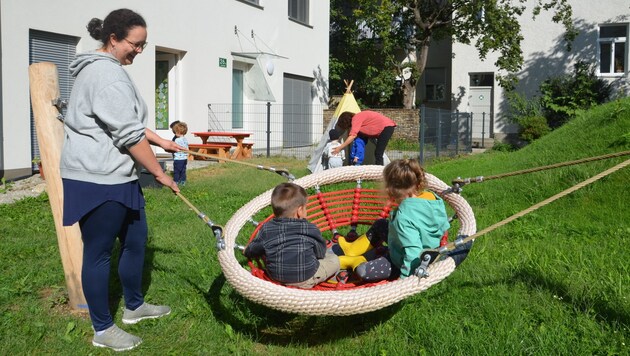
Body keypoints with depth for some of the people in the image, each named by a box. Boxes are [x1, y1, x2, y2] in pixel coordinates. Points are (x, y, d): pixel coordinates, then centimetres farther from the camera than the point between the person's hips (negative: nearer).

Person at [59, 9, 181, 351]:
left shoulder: (103, 68, 17)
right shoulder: (107, 72, -18)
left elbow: (127, 122, 26)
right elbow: (128, 135, -20)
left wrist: (161, 141, 24)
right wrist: (160, 174, -12)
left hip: (115, 176, 11)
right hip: (97, 178, -11)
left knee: (136, 238, 18)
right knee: (99, 251, 1)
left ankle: (134, 306, 36)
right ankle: (103, 330, 15)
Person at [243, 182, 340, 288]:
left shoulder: (266, 229, -7)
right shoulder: (310, 229, -13)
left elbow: (250, 252, 6)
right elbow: (320, 252, 2)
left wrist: (247, 251, 31)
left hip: (276, 277, 2)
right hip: (305, 280, -2)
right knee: (333, 259, 16)